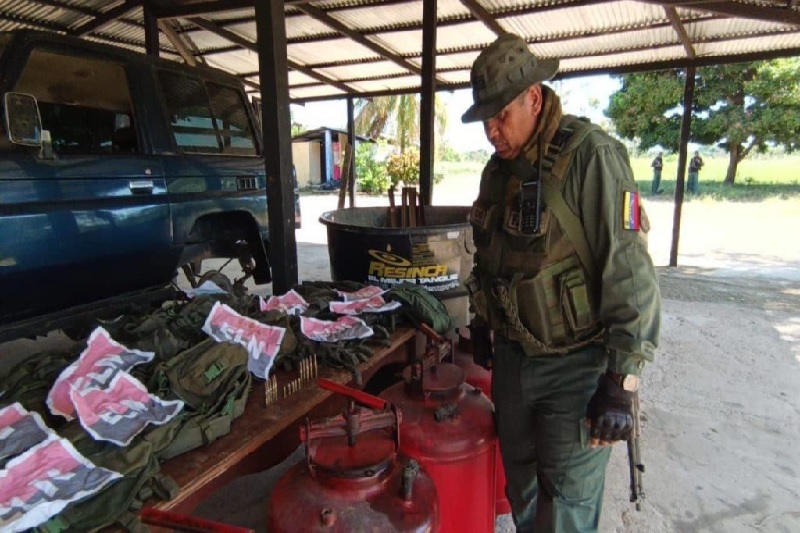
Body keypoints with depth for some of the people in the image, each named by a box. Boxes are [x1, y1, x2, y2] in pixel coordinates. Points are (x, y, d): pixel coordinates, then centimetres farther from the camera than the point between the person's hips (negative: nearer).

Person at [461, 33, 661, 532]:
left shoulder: (590, 156, -16)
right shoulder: (498, 169, 7)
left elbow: (630, 274, -19)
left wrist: (621, 383, -19)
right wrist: (481, 325, 20)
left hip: (576, 365, -6)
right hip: (513, 356, 7)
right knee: (522, 484, 20)